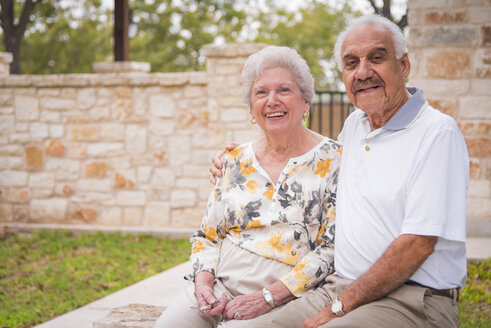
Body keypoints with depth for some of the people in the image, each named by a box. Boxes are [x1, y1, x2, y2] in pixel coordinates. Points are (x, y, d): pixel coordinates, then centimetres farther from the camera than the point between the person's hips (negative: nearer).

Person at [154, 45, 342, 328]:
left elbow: (332, 249, -7)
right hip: (217, 288, 4)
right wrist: (203, 283, -3)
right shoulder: (236, 161, 14)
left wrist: (269, 297, -15)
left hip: (282, 298, -4)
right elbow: (207, 235, 18)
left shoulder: (332, 160, -1)